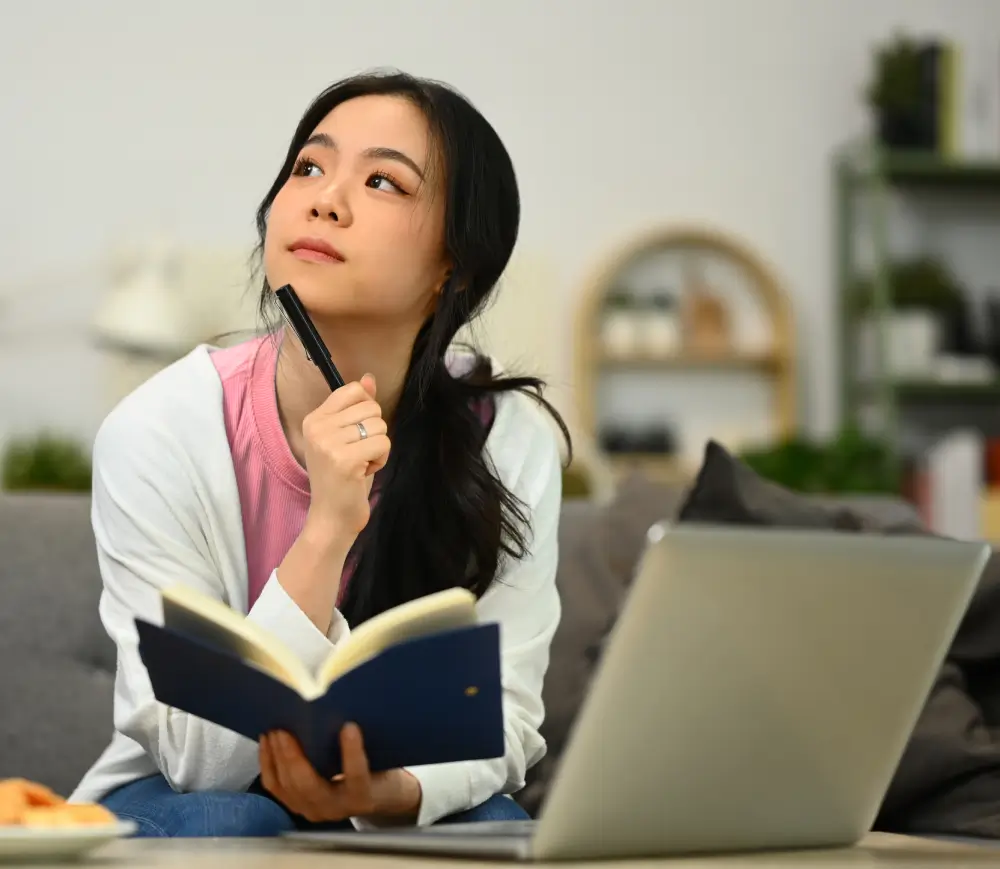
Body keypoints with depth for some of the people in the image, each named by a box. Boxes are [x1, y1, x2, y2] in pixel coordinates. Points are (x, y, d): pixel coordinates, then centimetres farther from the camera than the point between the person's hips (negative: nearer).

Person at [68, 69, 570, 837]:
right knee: (228, 825, -34)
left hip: (415, 809, 1)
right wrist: (326, 532, -33)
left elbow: (501, 717, -11)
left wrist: (389, 791, -34)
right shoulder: (161, 431, -19)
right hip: (194, 805, -1)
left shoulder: (511, 437, -14)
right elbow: (196, 758, -21)